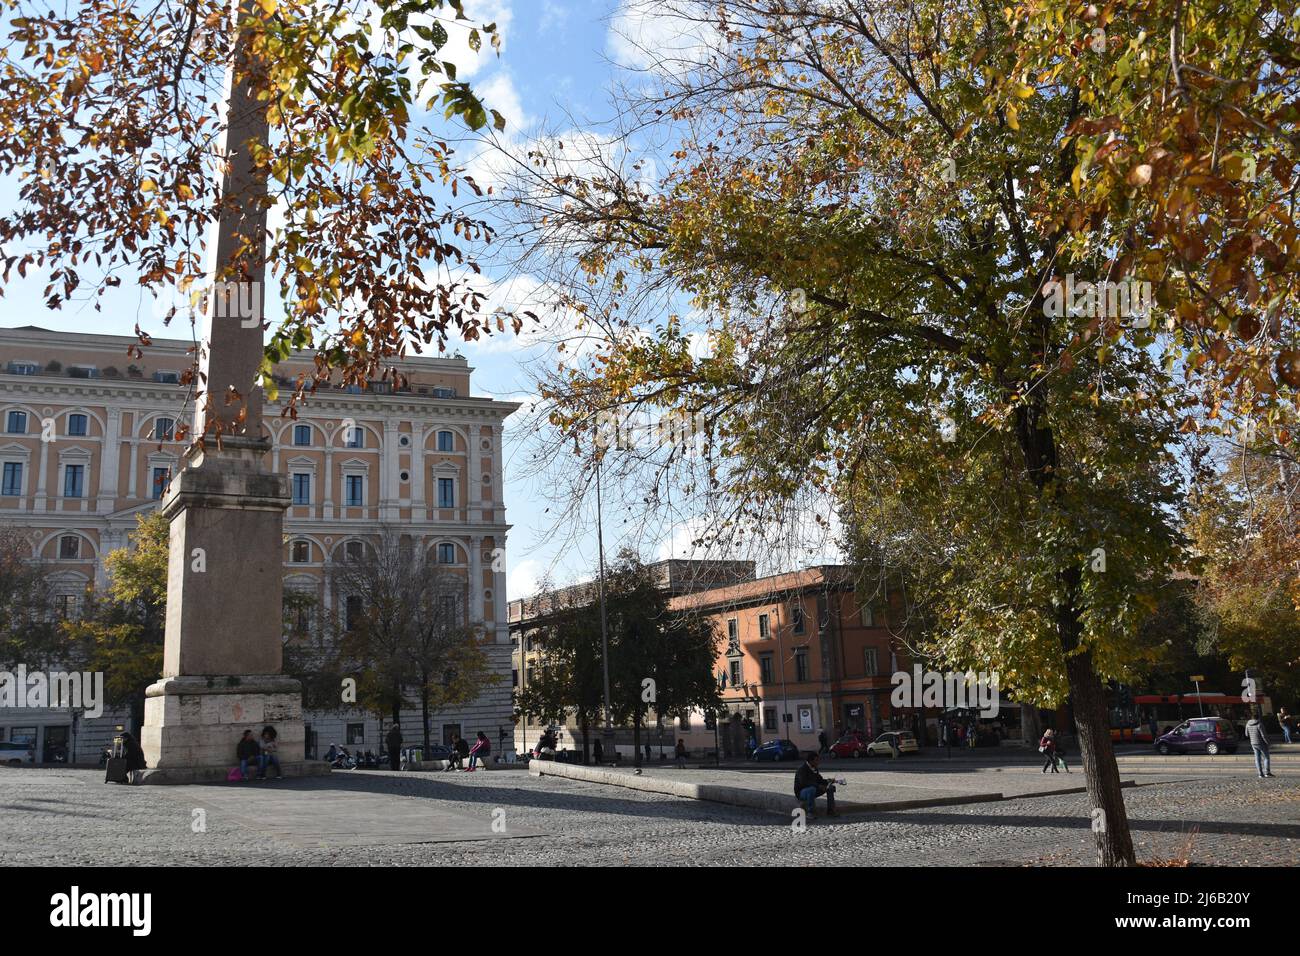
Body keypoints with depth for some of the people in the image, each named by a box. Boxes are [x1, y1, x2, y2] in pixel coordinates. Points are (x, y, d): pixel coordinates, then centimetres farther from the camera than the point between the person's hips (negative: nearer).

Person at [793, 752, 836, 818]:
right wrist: (818, 786, -38)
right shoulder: (802, 770, -21)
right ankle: (811, 812, -27)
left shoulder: (814, 769, 4)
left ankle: (830, 811, 1)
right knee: (812, 789, -40)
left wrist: (827, 781, -9)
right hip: (801, 792, -8)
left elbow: (819, 779, 13)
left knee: (831, 787, 1)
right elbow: (803, 782, -35)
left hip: (812, 791, 8)